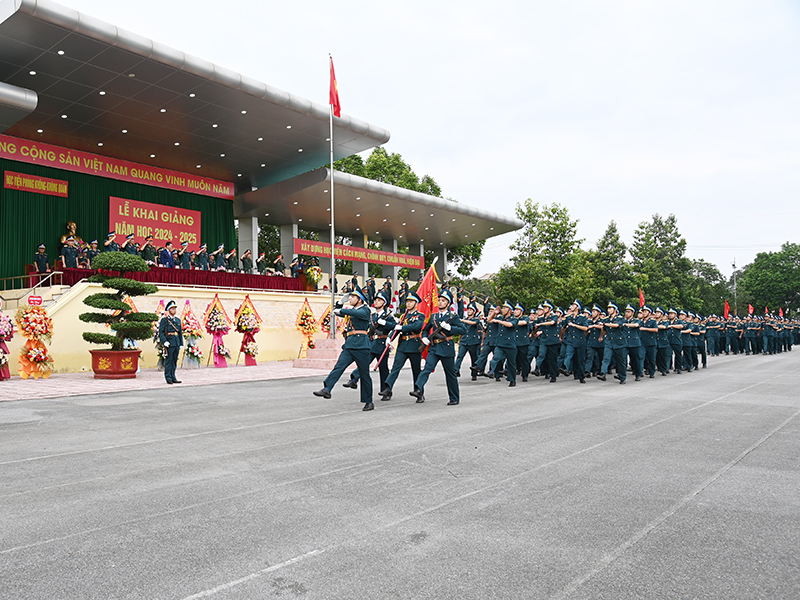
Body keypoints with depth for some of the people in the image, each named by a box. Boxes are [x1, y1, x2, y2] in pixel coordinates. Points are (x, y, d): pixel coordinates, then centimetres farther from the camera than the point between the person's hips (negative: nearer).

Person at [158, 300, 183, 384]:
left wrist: (181, 343, 14)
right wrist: (164, 341, -19)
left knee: (174, 361, 10)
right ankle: (168, 378, 4)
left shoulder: (178, 320, 16)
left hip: (177, 344, 6)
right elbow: (161, 332, -7)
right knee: (168, 361, -3)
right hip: (169, 344, -6)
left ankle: (173, 377, 16)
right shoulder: (164, 320, -2)